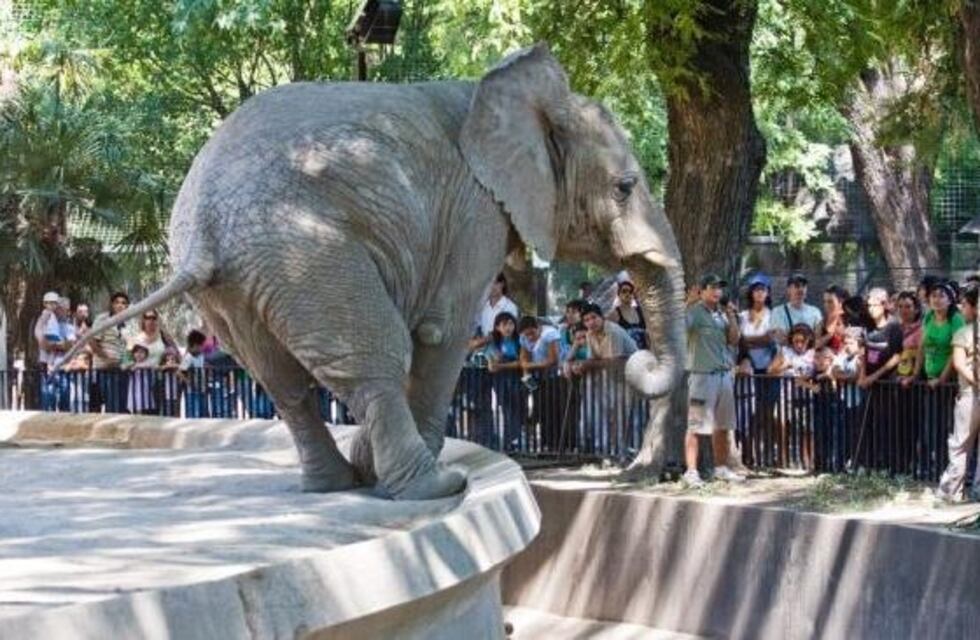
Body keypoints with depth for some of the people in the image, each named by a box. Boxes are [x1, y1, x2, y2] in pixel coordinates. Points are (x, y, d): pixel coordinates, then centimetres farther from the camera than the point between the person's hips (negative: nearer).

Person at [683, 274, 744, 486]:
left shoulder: (722, 313, 14)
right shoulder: (694, 312, -8)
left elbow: (734, 340, 13)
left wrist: (732, 317, 1)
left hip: (724, 373, 7)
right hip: (702, 374, -7)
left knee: (722, 426, 13)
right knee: (696, 426, -6)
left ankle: (721, 468, 24)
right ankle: (691, 471, -6)